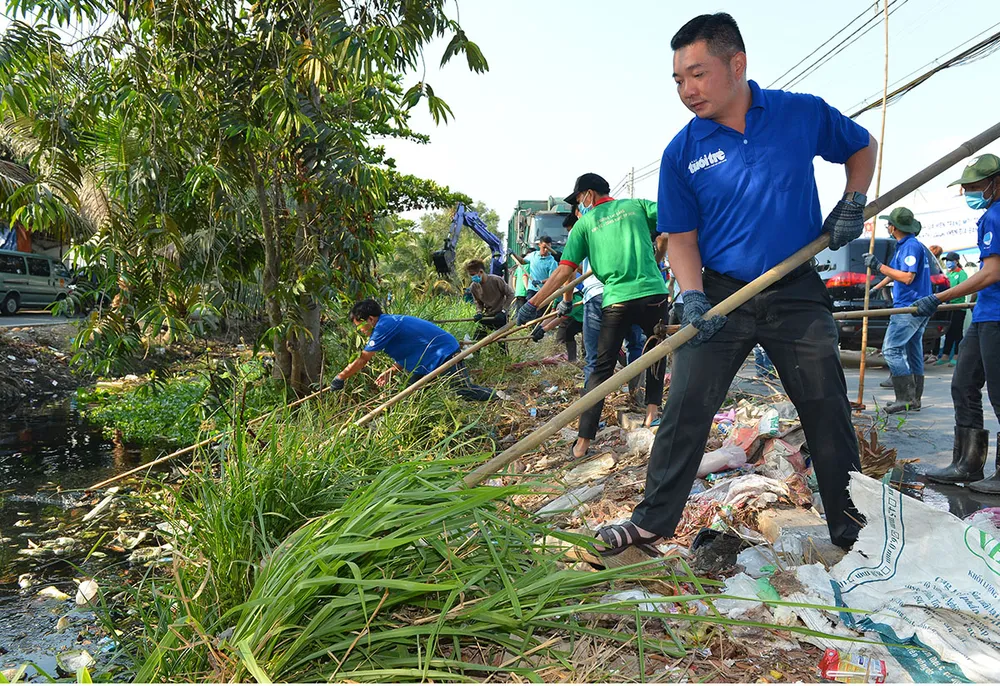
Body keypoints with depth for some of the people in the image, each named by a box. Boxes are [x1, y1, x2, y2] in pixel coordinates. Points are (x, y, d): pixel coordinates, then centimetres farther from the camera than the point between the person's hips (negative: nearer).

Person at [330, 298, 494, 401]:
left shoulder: (383, 326, -20)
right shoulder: (391, 322, 11)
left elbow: (362, 360, -15)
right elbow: (408, 354, 15)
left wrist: (339, 378, -5)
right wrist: (390, 372, 2)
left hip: (444, 353, -10)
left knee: (465, 391, -12)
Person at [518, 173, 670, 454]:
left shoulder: (585, 223, 8)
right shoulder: (636, 205, 14)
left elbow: (564, 270, 2)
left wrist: (532, 304, 5)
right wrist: (655, 258, 18)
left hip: (616, 301, -1)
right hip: (653, 293, 1)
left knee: (602, 368, 6)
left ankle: (583, 443, 3)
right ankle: (653, 411, 23)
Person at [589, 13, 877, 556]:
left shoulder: (804, 114, -1)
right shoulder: (682, 152, -3)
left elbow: (862, 147, 17)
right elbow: (680, 236, 0)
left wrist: (853, 201, 1)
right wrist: (693, 295, -15)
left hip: (798, 295, 1)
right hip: (721, 297, 0)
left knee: (828, 413, 8)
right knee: (685, 409, -4)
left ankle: (851, 528, 27)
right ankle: (653, 520, 10)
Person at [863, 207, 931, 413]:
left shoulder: (911, 246, -14)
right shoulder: (904, 246, 18)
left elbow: (907, 277, -23)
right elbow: (895, 274, 31)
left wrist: (879, 266, -19)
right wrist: (876, 288, 39)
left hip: (910, 307, -11)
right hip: (917, 307, 11)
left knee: (891, 349, -14)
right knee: (912, 352, 11)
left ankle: (906, 398, -14)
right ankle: (914, 399, 16)